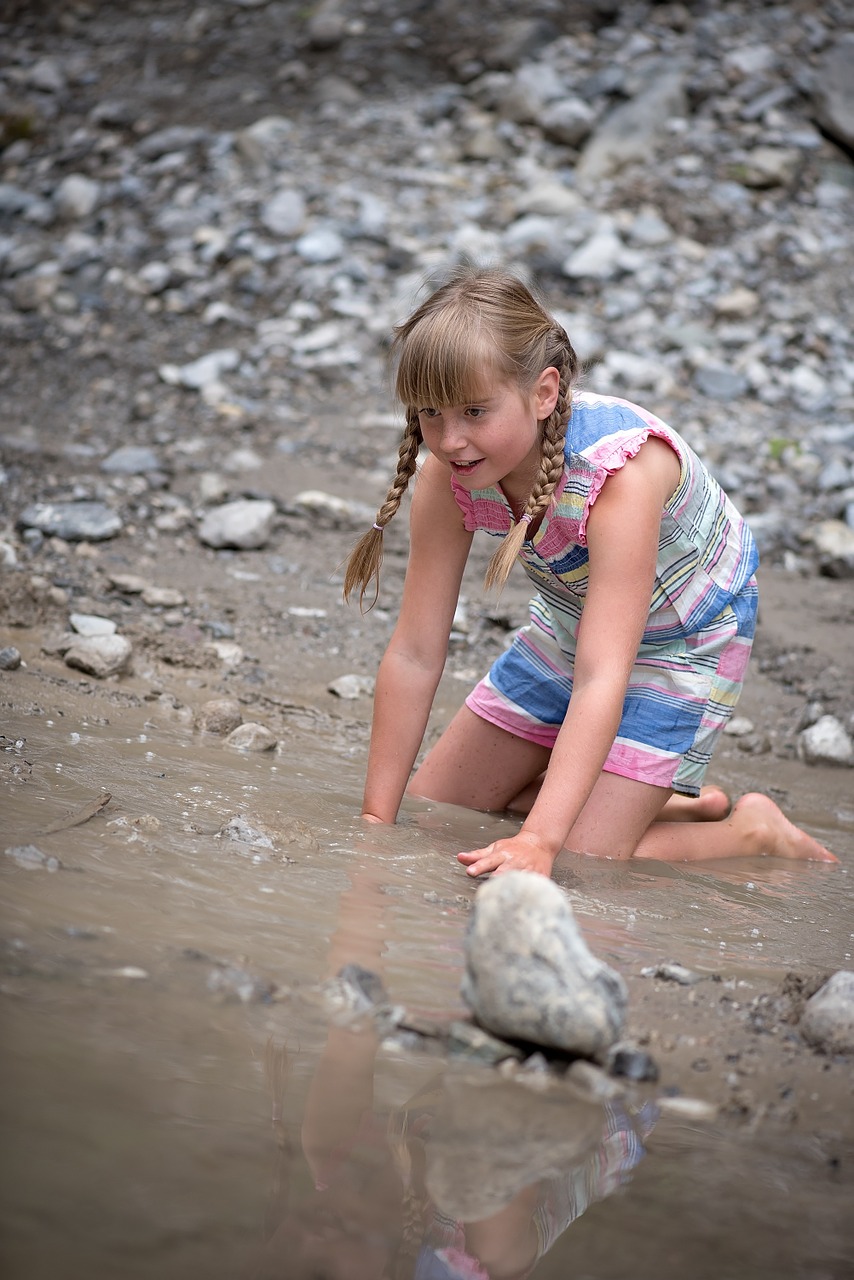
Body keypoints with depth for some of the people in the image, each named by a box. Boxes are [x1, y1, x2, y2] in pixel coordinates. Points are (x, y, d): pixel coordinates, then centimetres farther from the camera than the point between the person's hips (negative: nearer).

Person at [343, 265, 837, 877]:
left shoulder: (621, 467, -39)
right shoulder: (448, 472, -22)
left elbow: (602, 679, -43)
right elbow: (414, 654, -18)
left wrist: (539, 842, -50)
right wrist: (377, 819, -19)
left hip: (679, 638, -6)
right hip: (572, 624, 7)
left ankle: (755, 831, 9)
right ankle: (681, 802, 23)